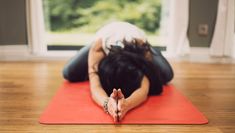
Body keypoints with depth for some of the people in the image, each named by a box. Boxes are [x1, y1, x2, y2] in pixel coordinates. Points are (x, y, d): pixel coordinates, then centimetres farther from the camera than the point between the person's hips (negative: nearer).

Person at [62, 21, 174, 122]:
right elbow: (95, 87, -55)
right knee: (69, 73, -18)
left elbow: (144, 88, -55)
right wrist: (107, 103, -78)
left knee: (166, 75, -19)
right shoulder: (98, 47, -46)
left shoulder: (142, 47, -46)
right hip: (104, 43, 0)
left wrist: (126, 104, -77)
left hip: (137, 48, 0)